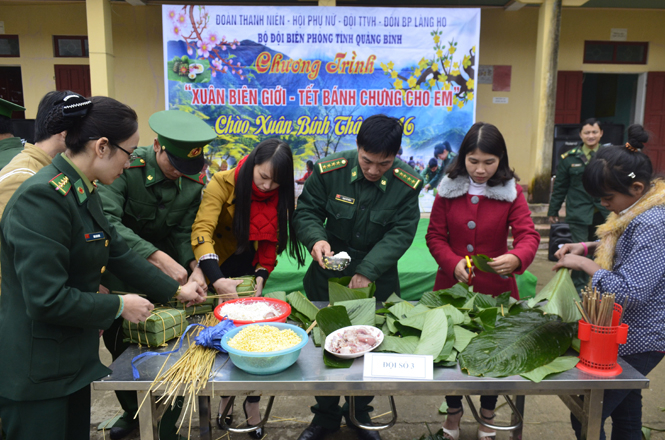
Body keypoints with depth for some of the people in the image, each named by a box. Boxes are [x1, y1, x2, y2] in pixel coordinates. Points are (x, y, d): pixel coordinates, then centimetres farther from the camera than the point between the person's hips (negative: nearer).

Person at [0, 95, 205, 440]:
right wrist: (119, 305, -14)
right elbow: (47, 301, -27)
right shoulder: (43, 198, -25)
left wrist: (176, 291, 14)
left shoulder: (84, 191, 4)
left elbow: (117, 252, 11)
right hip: (35, 370, -8)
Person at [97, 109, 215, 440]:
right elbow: (107, 220, -35)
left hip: (165, 270, 2)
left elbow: (183, 233, -6)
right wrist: (159, 258, -42)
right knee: (118, 344, 12)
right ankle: (131, 411, 39)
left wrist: (193, 266, -25)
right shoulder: (125, 168, -23)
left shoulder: (194, 182, -9)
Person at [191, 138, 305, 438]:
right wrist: (217, 280, -42)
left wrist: (261, 276, -21)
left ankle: (252, 402, 20)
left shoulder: (280, 196, -9)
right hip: (219, 267, -2)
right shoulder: (223, 183, -22)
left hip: (250, 271, 3)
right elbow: (202, 231, -30)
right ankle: (225, 395, 27)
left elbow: (271, 241, -5)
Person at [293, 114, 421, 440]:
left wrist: (367, 272, -25)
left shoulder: (407, 184, -14)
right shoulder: (328, 171, -14)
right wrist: (316, 239, -26)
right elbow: (306, 211, -5)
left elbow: (400, 233, -15)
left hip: (378, 280, 0)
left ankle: (360, 413, 41)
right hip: (328, 275, 1)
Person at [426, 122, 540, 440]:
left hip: (495, 288, -1)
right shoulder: (448, 189, -3)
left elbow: (528, 235, -14)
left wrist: (516, 258, -36)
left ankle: (487, 414, 40)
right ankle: (454, 410, 39)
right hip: (451, 285, 1)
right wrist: (453, 263, -20)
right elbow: (435, 236, -2)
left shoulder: (511, 192, -6)